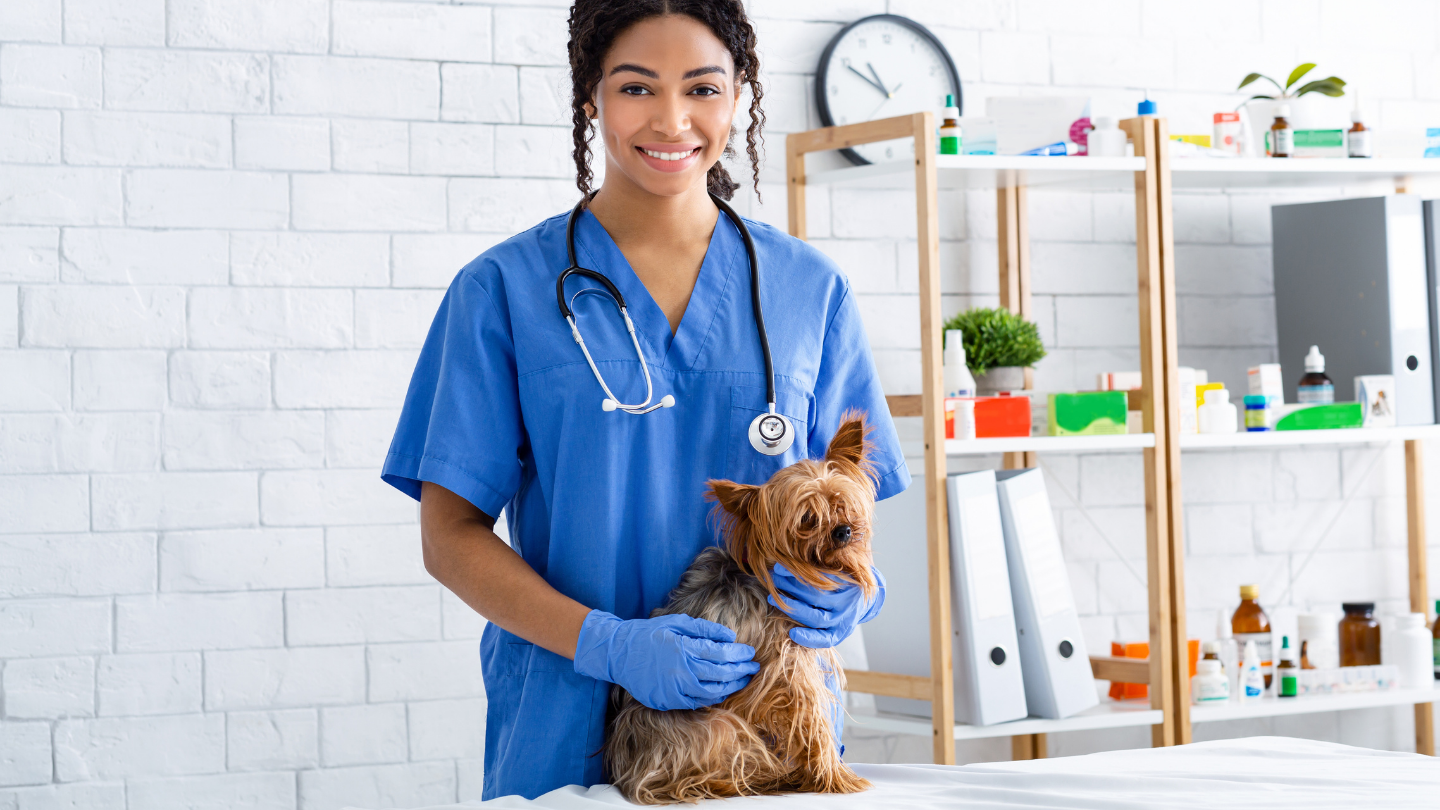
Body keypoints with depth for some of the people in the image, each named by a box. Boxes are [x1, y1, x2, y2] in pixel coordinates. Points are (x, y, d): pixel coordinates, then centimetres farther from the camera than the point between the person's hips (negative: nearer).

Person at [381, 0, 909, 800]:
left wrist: (851, 589, -12)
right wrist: (607, 643, -19)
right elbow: (451, 535, -5)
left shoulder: (810, 289, 6)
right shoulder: (506, 288, -1)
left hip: (771, 716, 2)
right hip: (567, 729, -2)